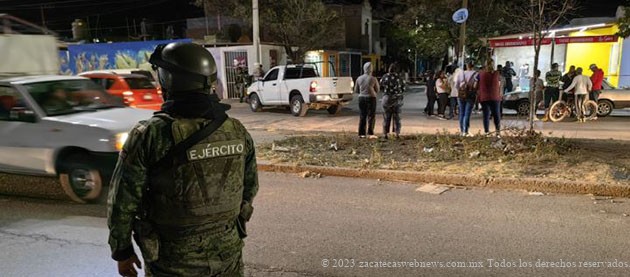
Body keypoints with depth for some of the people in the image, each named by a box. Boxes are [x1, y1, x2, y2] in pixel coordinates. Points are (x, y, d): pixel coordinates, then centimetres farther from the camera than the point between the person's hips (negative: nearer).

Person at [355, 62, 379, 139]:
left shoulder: (359, 78, 1)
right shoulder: (373, 79, -8)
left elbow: (356, 90, 8)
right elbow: (377, 90, 3)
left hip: (361, 98, 4)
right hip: (371, 98, -4)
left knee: (362, 116, 12)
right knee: (371, 116, 2)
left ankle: (361, 133, 12)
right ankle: (370, 133, -3)